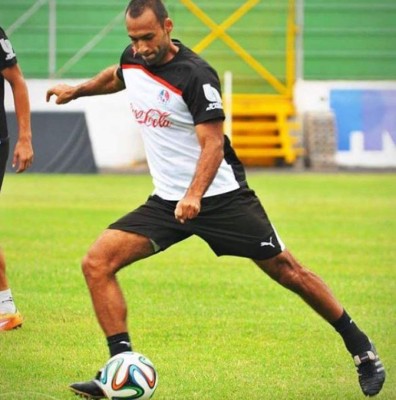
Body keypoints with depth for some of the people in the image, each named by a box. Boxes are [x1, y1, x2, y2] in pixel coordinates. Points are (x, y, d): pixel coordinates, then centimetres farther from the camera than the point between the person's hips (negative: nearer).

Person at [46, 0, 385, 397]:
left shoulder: (195, 75, -19)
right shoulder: (132, 59, 2)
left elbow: (213, 144, -23)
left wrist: (194, 195, -36)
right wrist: (76, 90, 31)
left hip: (221, 196, -6)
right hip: (166, 201, 6)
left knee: (287, 271, -3)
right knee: (96, 263, -11)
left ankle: (361, 349, 14)